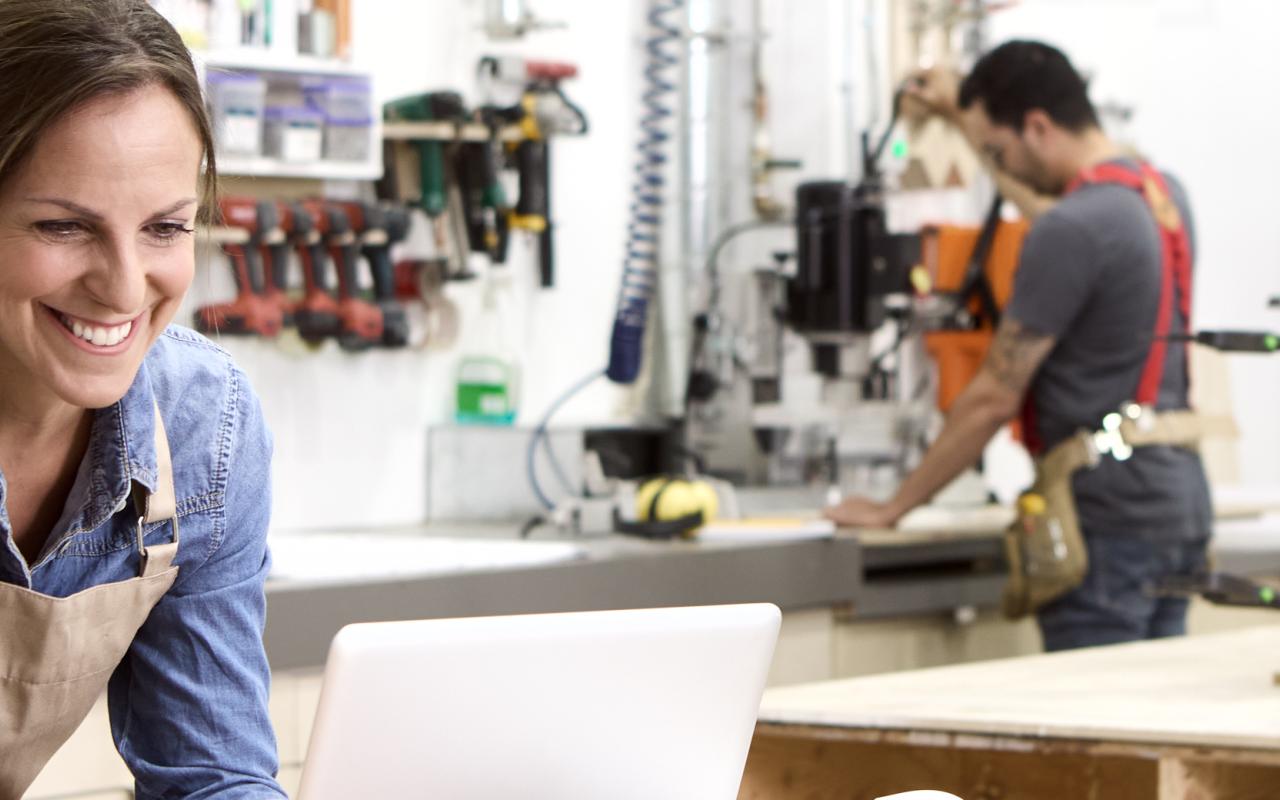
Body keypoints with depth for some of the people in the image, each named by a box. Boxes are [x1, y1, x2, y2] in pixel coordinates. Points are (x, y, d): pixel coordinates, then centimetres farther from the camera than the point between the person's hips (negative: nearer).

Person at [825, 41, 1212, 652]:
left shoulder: (1069, 230, -16)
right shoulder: (1162, 192, 11)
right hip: (1178, 504, 9)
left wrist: (892, 508, -3)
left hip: (1108, 518, -9)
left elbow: (995, 398, -13)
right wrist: (963, 114, 47)